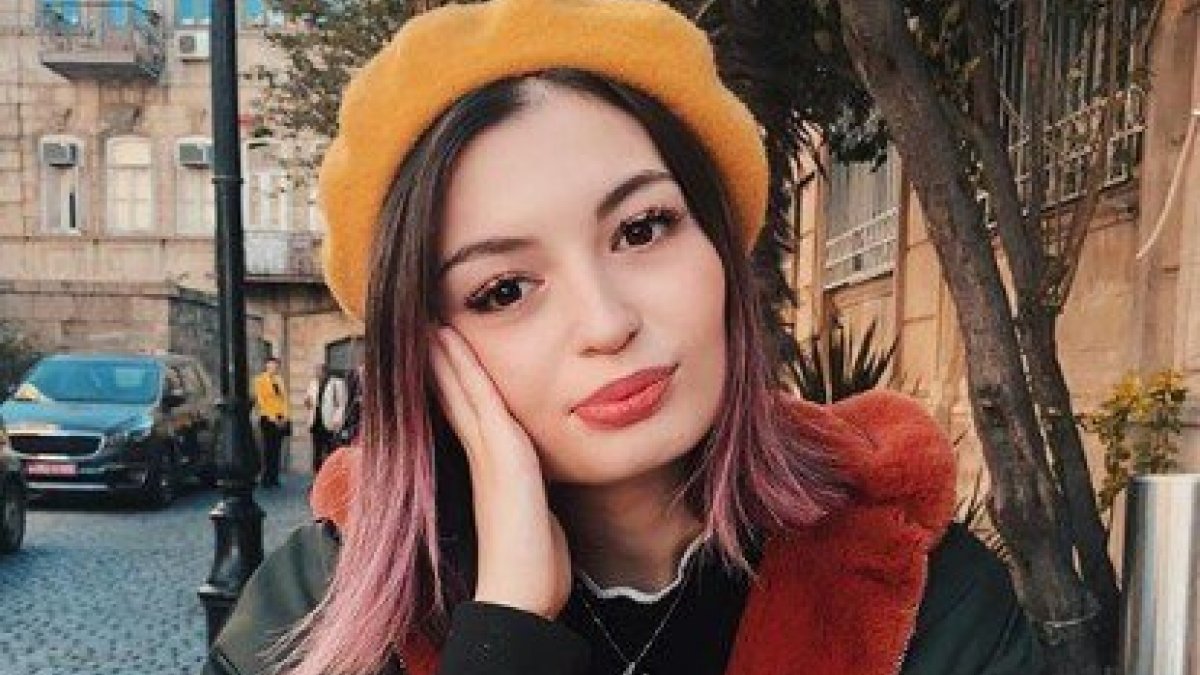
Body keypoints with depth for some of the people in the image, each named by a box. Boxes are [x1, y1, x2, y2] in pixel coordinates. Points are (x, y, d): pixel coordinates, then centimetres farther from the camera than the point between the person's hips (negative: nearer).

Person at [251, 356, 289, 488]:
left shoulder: (279, 380, 14)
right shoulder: (260, 380, -2)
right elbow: (261, 400, -7)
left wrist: (284, 416, 1)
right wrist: (271, 417, -12)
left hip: (280, 419, 5)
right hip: (268, 418, -5)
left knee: (277, 449, 5)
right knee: (268, 449, -6)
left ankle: (274, 478, 9)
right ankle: (265, 479, 0)